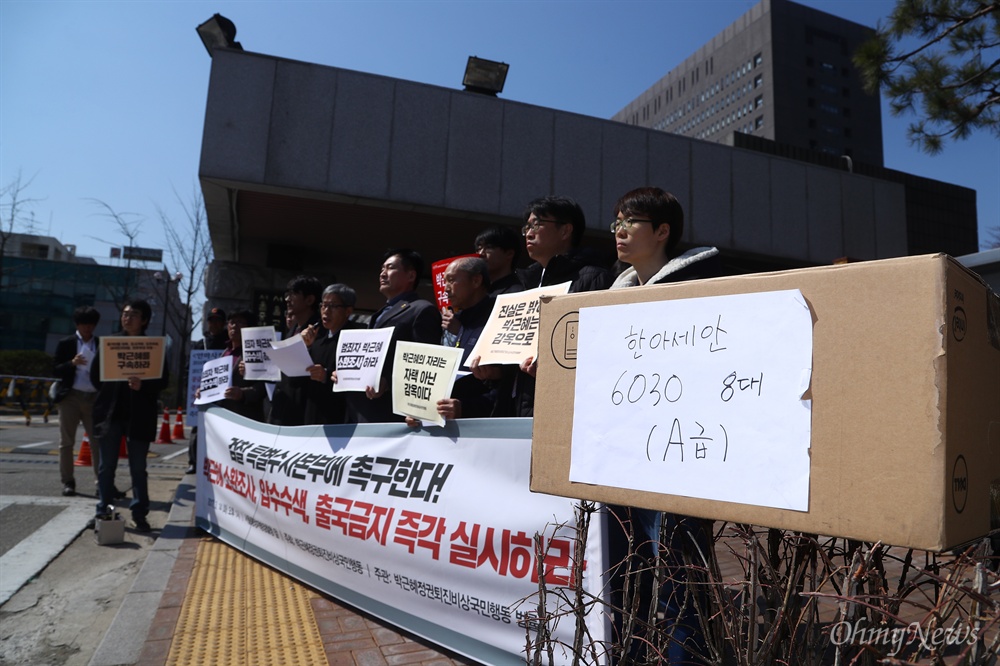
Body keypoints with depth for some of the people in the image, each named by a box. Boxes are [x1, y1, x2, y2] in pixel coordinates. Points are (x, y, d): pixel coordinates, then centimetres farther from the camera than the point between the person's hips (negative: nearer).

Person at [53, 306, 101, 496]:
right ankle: (68, 482, 10)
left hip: (94, 398, 1)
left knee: (98, 441, 0)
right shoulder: (66, 343, 5)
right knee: (66, 442, 3)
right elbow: (56, 371, 1)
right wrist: (72, 363, -17)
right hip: (71, 396, -1)